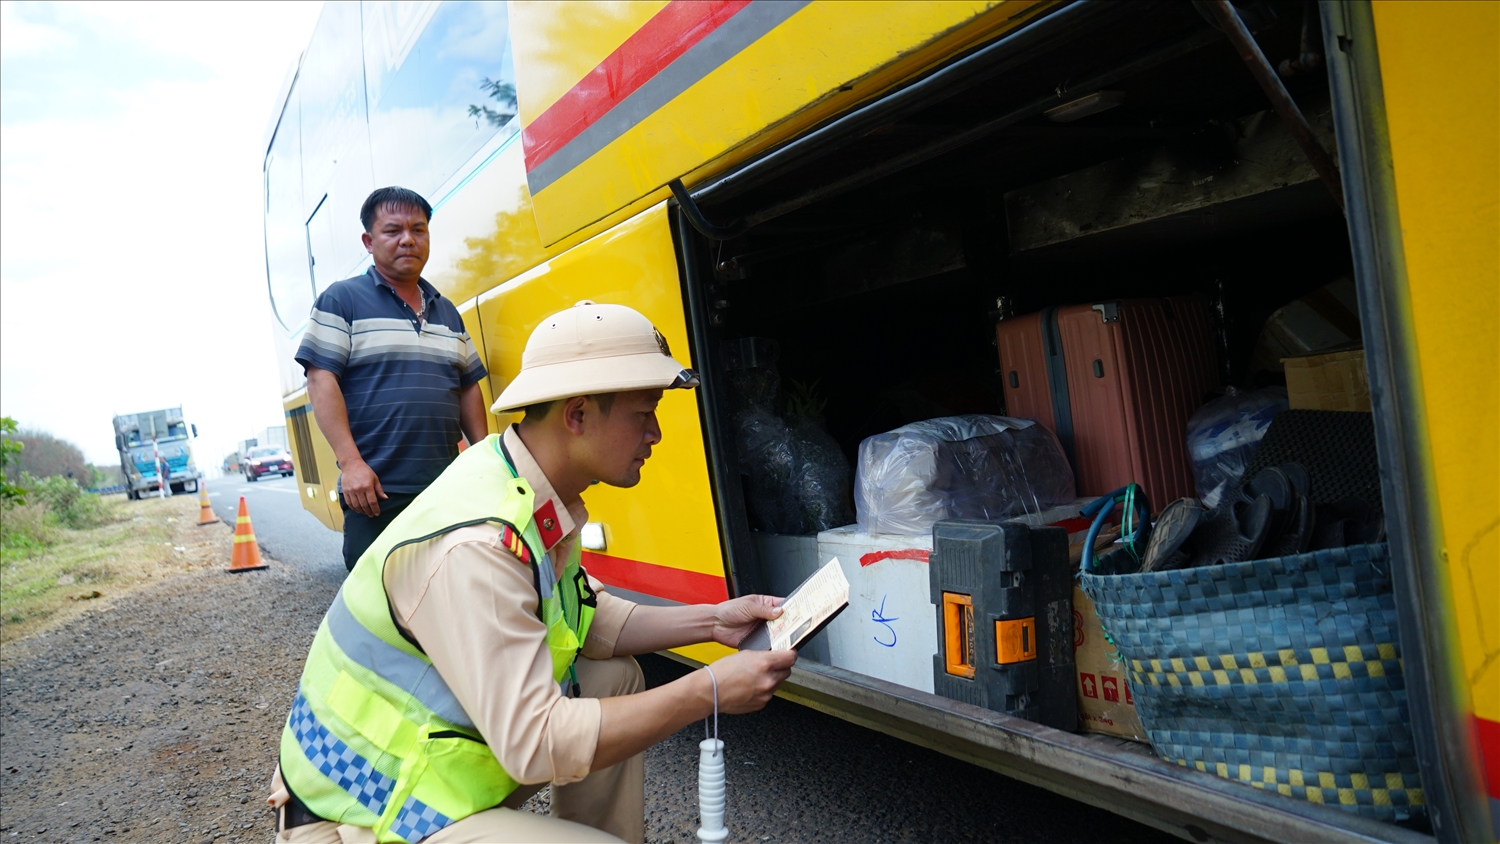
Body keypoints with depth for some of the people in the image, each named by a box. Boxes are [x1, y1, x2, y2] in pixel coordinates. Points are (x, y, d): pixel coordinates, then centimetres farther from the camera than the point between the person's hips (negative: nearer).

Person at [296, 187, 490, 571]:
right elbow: (321, 382, -8)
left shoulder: (447, 312, 17)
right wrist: (350, 462, -17)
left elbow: (468, 388, 18)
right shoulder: (341, 300, 0)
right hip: (375, 491, -5)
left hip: (446, 491, 5)